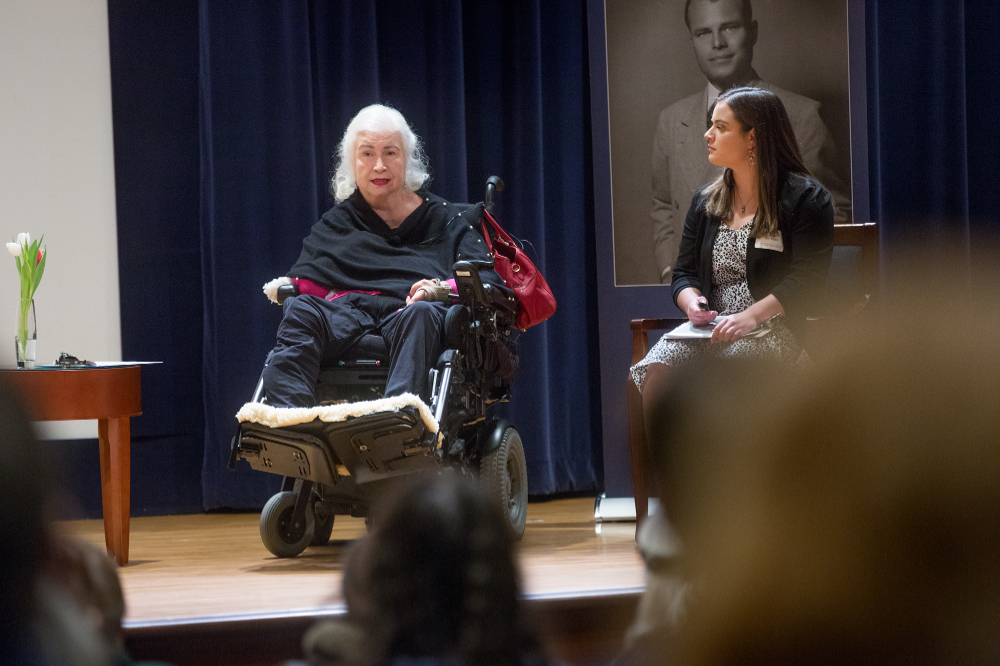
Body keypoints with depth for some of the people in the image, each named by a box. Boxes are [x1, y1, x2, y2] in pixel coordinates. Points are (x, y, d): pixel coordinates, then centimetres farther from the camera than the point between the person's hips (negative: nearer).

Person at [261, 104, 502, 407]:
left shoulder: (449, 221, 26)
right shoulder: (335, 224, 33)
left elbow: (486, 280, 10)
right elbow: (307, 279, 18)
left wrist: (443, 288, -12)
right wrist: (287, 286, -8)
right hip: (346, 310, 2)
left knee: (420, 313, -39)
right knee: (300, 309, -33)